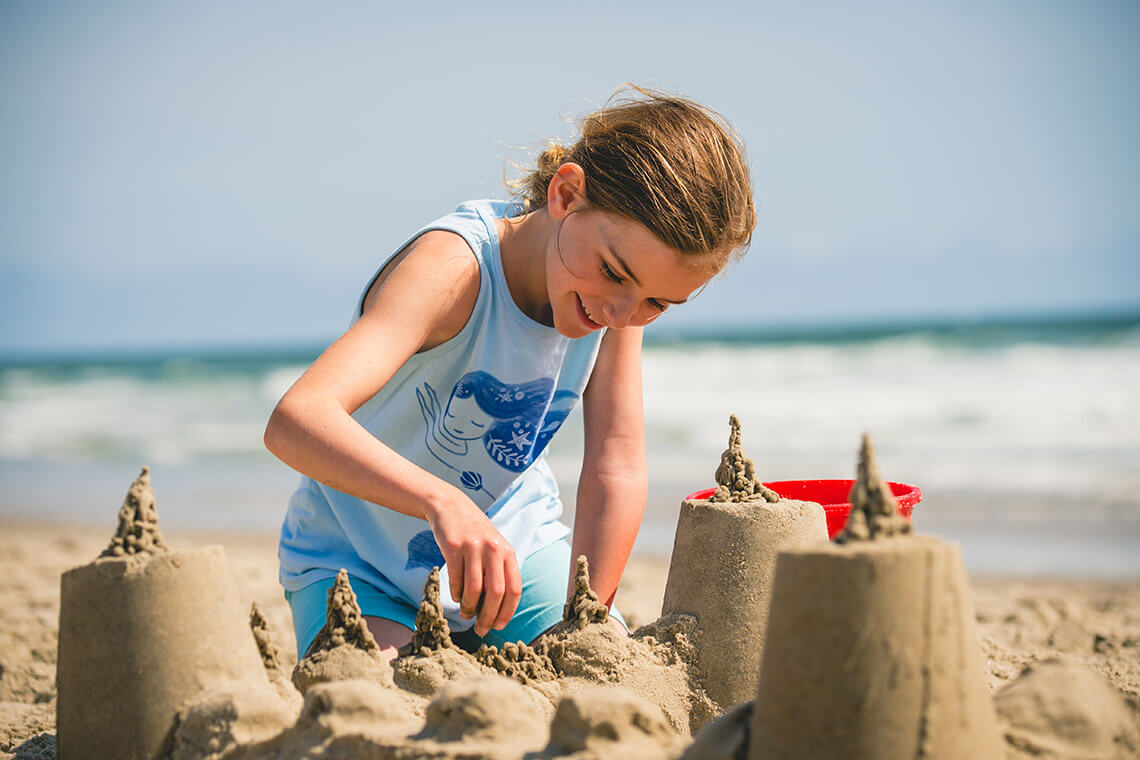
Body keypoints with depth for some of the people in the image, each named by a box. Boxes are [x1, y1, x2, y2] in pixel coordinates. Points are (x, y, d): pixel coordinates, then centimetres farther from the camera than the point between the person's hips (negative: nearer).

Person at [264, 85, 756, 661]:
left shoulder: (619, 287, -14)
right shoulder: (454, 268, -33)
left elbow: (617, 469, -12)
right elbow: (294, 421, -47)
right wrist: (442, 501, -61)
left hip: (513, 545, 5)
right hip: (358, 563, -5)